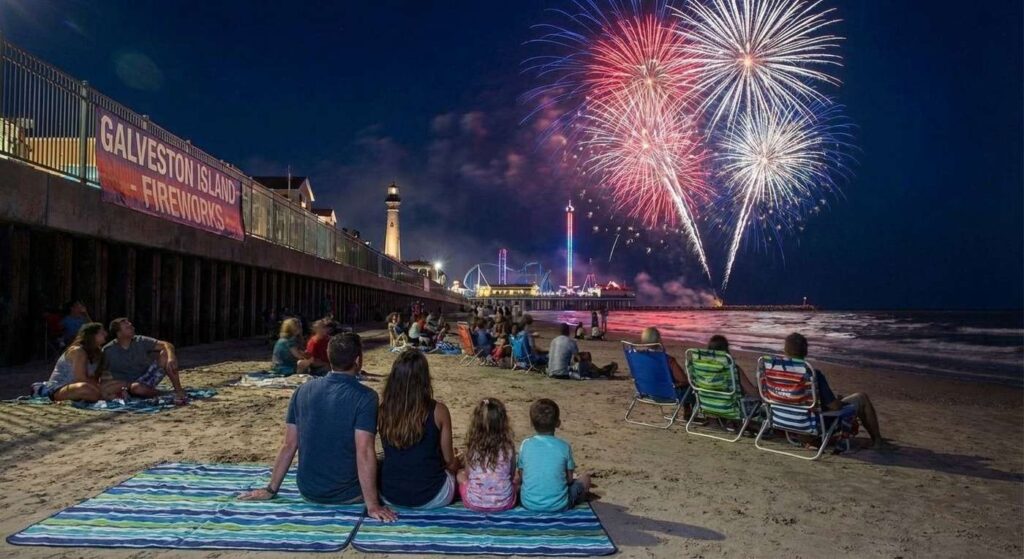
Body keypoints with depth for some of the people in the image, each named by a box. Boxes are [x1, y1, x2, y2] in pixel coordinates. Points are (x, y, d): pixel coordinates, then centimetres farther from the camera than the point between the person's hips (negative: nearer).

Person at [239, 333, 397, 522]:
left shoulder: (303, 391, -3)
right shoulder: (365, 397, -19)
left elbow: (289, 445, 1)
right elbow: (364, 453, -24)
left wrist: (271, 490, 11)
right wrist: (372, 505, -18)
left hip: (308, 491, 5)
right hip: (347, 494, -5)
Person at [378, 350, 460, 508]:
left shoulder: (383, 409, -7)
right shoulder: (438, 411, -15)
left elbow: (392, 454, 7)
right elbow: (449, 461, -4)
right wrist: (455, 463, 20)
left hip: (390, 496, 4)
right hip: (430, 497, -3)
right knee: (454, 471, 28)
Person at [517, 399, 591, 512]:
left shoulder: (526, 445, -7)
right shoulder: (564, 446, -10)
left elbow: (521, 475, 1)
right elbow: (569, 479, -2)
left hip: (529, 504, 1)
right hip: (559, 506, -1)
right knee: (585, 478, 21)